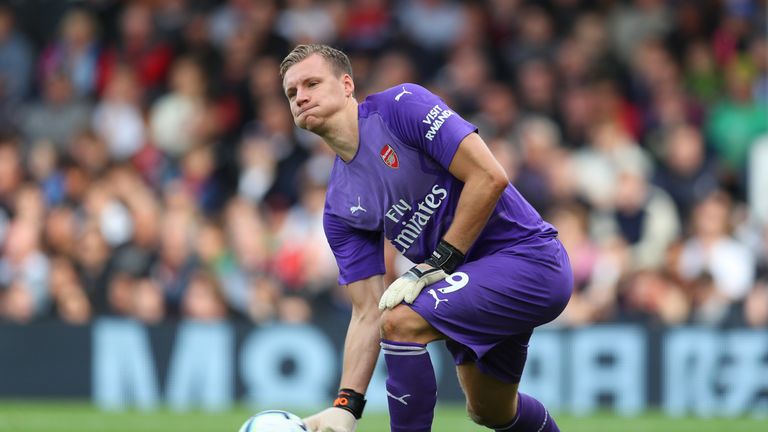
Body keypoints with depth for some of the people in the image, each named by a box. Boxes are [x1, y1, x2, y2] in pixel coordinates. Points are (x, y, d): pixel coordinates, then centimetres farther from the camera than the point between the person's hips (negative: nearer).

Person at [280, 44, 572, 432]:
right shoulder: (340, 207, 6)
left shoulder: (402, 106, -13)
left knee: (402, 321, -24)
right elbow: (368, 313, 4)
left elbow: (489, 176, -19)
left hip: (526, 253, -8)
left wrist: (436, 264, -17)